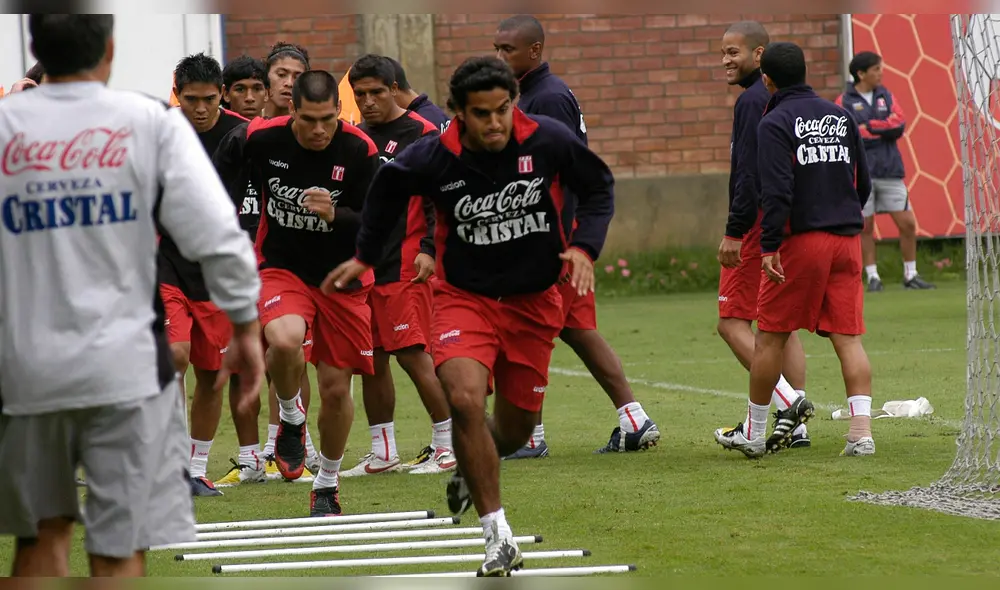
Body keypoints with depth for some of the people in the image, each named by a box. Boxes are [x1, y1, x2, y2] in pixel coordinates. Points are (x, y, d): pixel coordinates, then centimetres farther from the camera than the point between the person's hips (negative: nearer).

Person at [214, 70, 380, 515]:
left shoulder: (359, 150, -16)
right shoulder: (262, 138, -13)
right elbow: (219, 167, 9)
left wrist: (336, 214, -31)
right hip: (281, 267, -1)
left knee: (336, 388, 4)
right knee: (285, 340, -32)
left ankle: (327, 486, 27)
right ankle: (291, 418, 0)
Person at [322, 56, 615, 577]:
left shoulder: (549, 140, -16)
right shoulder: (433, 158, -17)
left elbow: (599, 186, 2)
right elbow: (387, 188, 6)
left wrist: (584, 246, -12)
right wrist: (365, 256, 14)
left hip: (534, 299, 2)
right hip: (464, 296, -2)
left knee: (516, 426, 11)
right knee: (465, 399, -26)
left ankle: (470, 474, 49)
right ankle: (499, 539, -19)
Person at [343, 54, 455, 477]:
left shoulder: (422, 134, -5)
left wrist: (429, 249, -15)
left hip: (405, 266, -7)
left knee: (412, 353, -10)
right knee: (371, 358, 8)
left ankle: (448, 446, -2)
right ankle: (382, 453, 16)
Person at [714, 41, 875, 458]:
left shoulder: (775, 123, -7)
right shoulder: (840, 116, 12)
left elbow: (777, 191, -17)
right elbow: (863, 182, 16)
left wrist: (769, 247, -15)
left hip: (801, 242, -5)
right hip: (847, 241, 5)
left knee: (771, 336, 6)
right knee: (848, 337, 2)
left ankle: (753, 433, 14)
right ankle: (862, 433, -10)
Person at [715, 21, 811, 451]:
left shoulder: (753, 101, -14)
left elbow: (750, 174, -20)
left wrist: (733, 232, -20)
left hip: (760, 223, -9)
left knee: (732, 322, -5)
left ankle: (786, 402, -16)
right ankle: (795, 427, 9)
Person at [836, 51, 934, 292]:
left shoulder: (885, 96, 11)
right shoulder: (845, 101, -1)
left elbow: (899, 125, -2)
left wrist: (868, 127, -10)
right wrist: (884, 129, -9)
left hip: (890, 171, 3)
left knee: (907, 223, 0)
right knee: (866, 227, 1)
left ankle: (911, 275, 12)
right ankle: (872, 277, 11)